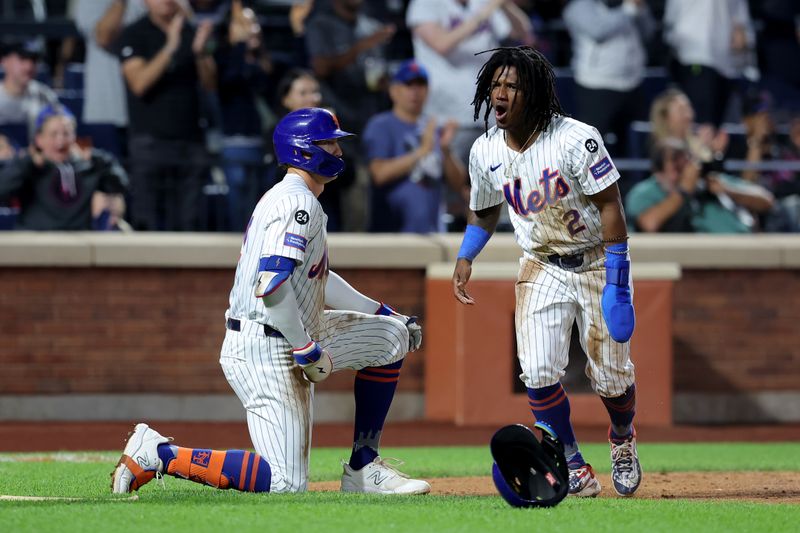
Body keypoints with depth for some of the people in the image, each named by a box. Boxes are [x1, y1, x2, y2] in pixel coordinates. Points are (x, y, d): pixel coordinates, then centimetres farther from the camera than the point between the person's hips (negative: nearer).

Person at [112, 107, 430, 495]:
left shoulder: (290, 199, 16)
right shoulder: (299, 204, -16)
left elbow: (315, 276, 29)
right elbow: (272, 286, -28)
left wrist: (385, 314, 26)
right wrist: (308, 351, -21)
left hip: (290, 341, 11)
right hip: (264, 350, -11)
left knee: (391, 335, 15)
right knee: (286, 483, -15)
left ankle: (363, 468, 15)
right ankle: (158, 455, -8)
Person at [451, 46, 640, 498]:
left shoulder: (576, 139, -22)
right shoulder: (486, 151, -5)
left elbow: (610, 206, -20)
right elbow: (485, 210, 15)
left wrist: (617, 284, -23)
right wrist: (465, 258, 0)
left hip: (597, 262, -4)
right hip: (541, 270, 4)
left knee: (611, 375, 1)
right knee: (539, 375, -12)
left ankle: (623, 439, 34)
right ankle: (576, 470, 3)